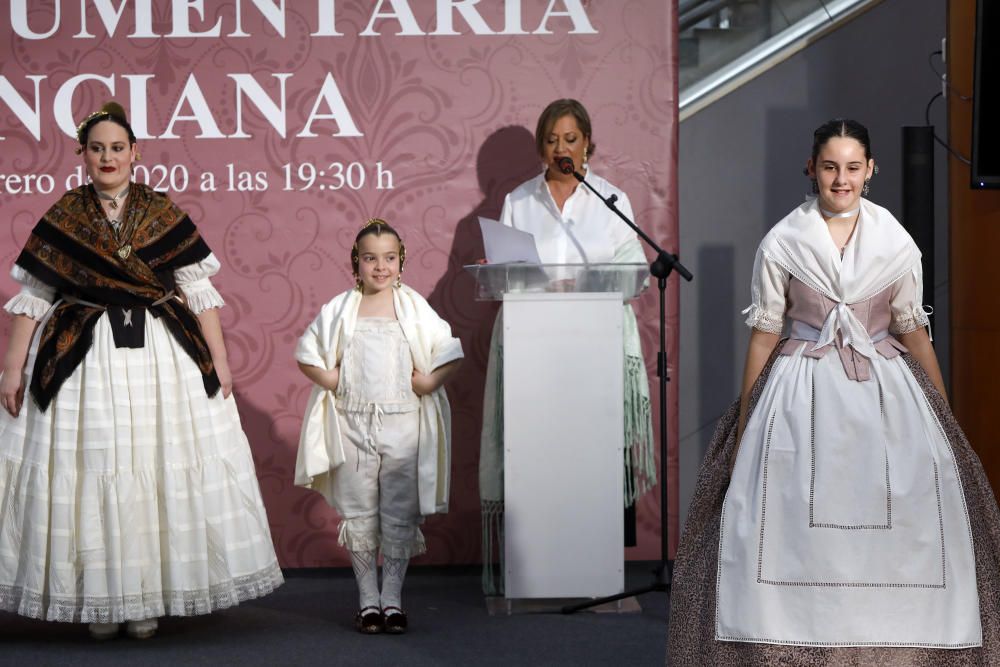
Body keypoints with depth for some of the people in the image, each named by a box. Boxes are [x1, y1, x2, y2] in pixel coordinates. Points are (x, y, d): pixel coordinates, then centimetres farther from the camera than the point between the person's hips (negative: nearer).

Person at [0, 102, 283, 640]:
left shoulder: (163, 213, 4)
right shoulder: (62, 217, 3)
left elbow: (198, 291, 3)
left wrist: (219, 360, -2)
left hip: (160, 356, 1)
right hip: (82, 359, 0)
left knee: (159, 469, 0)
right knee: (86, 472, -1)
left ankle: (147, 599, 10)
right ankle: (97, 600, 9)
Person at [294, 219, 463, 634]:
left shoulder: (414, 308, 2)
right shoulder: (340, 310, 3)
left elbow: (451, 354, 4)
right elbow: (306, 354, 8)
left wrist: (429, 383, -8)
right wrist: (330, 380, -5)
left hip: (403, 424, 0)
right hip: (352, 425, 1)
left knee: (400, 515, 2)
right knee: (358, 514, 5)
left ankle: (392, 597, 11)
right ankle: (368, 599, 13)